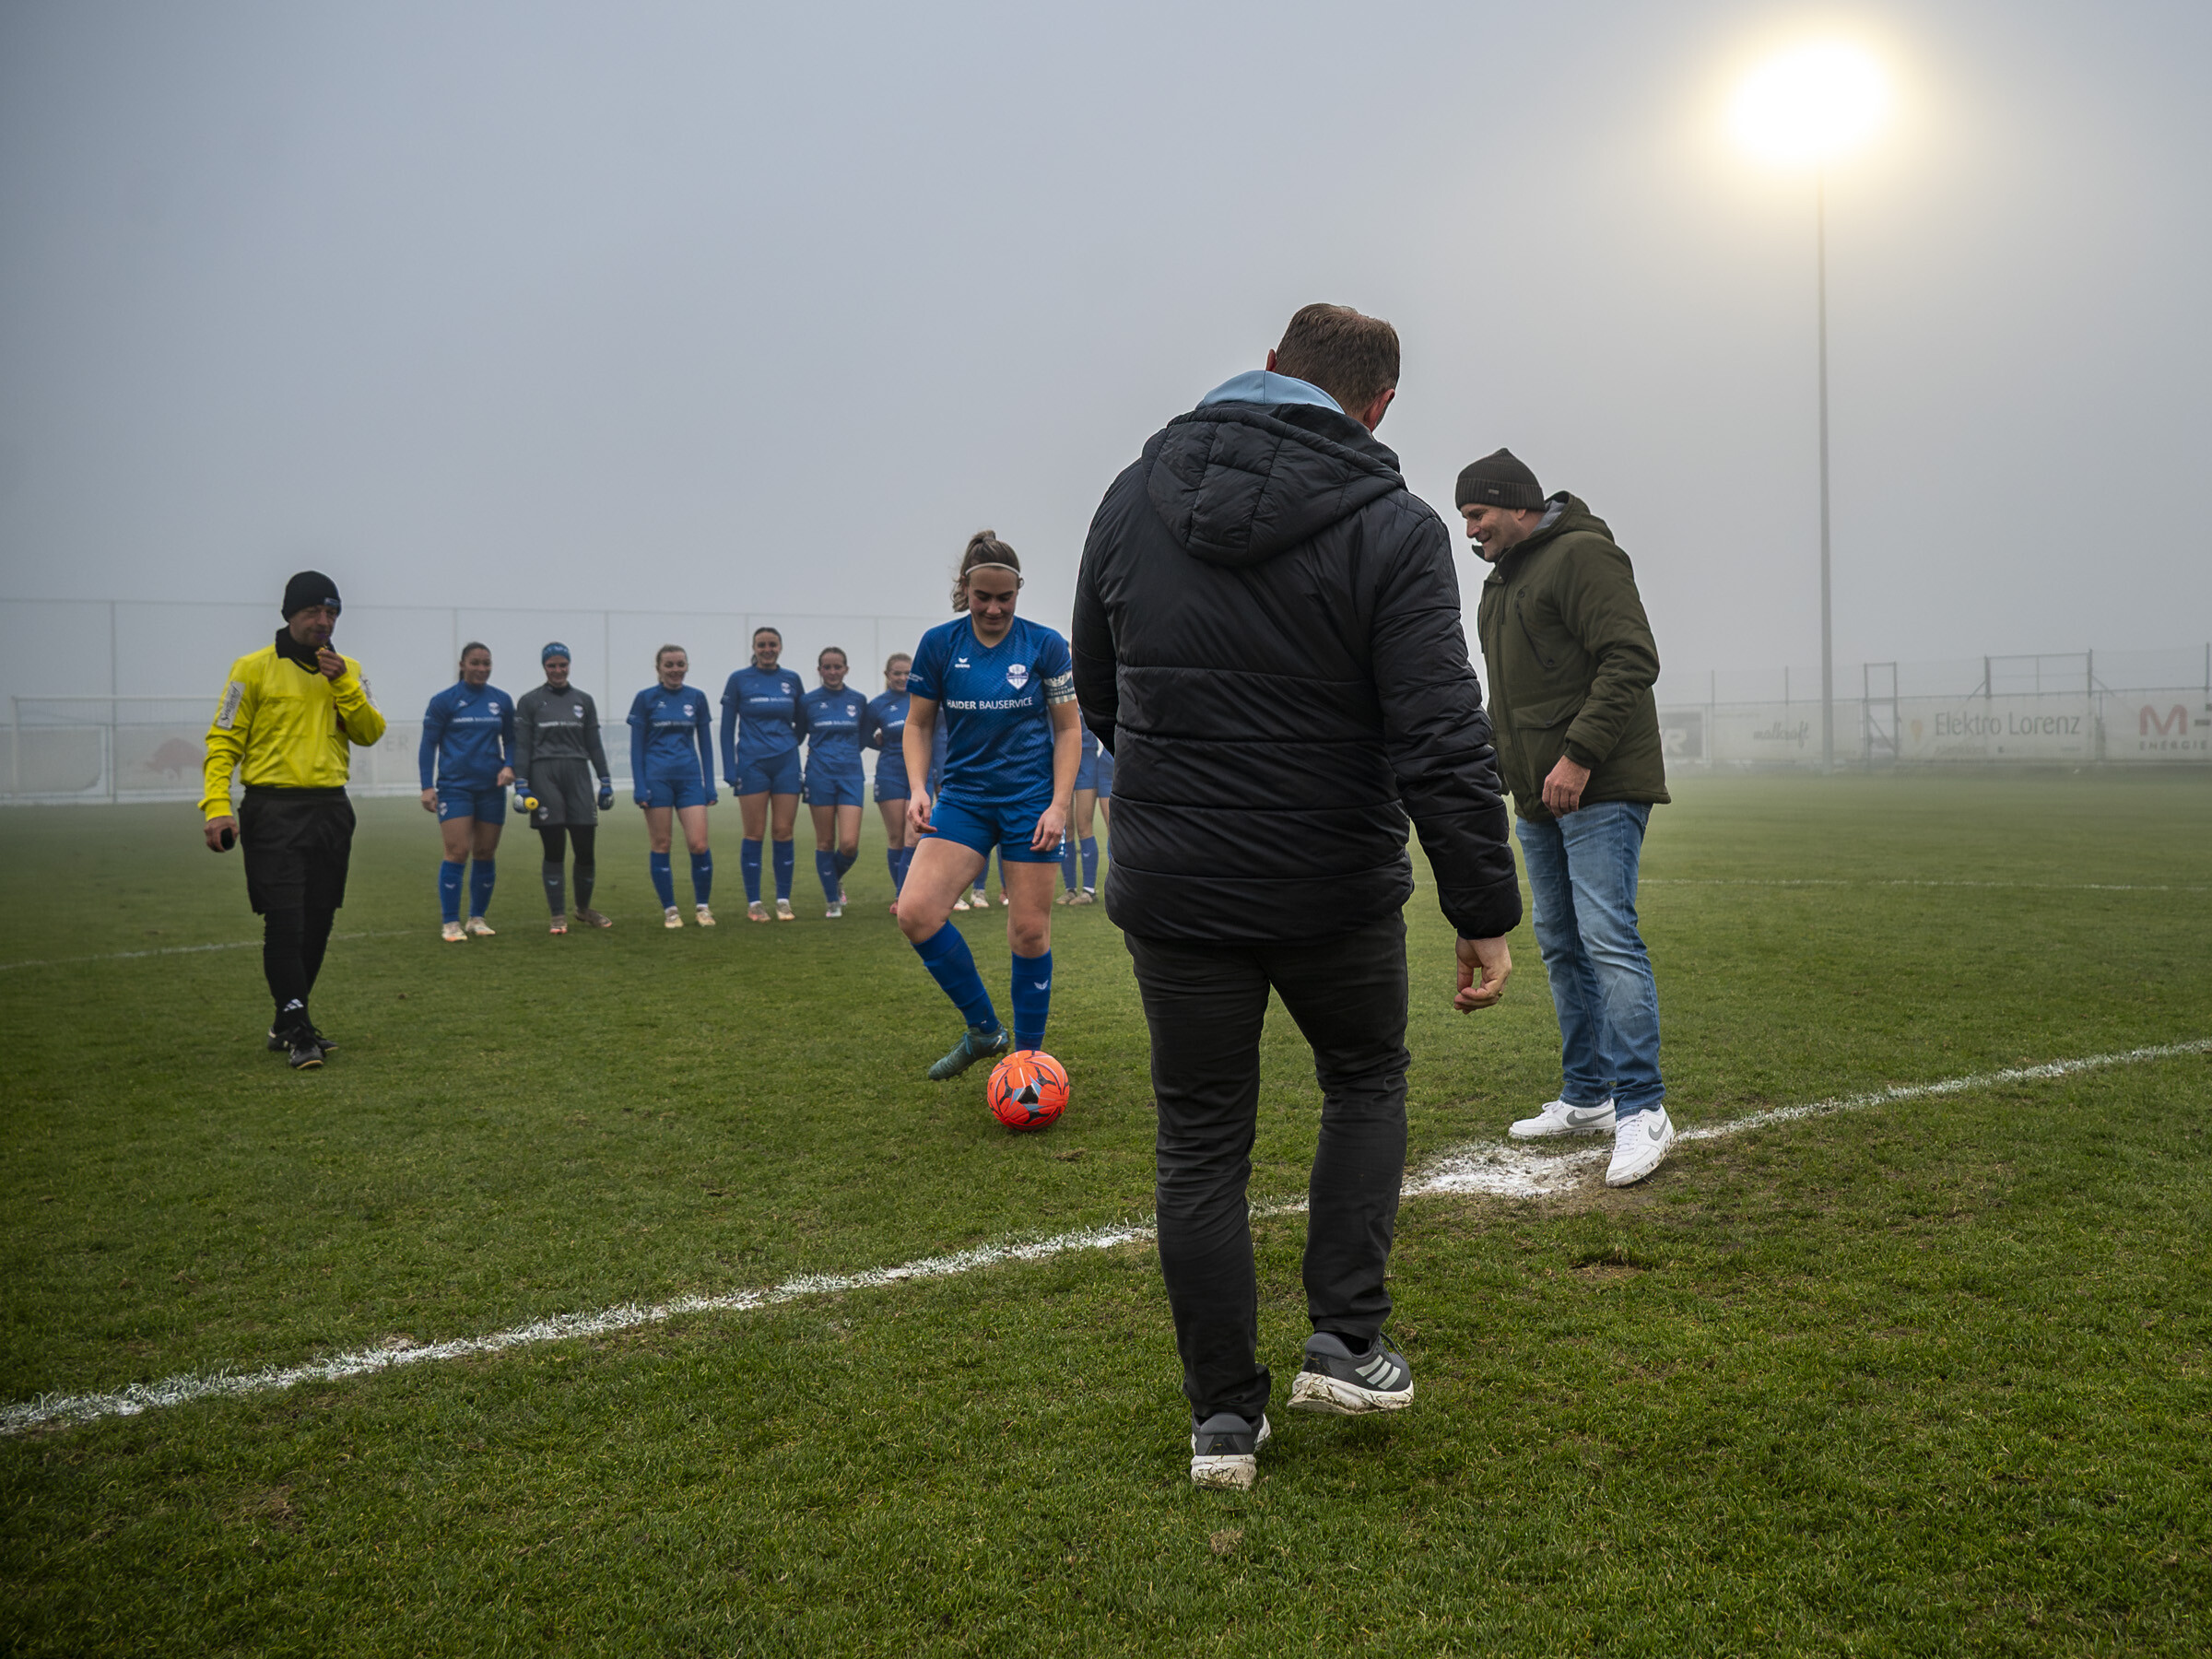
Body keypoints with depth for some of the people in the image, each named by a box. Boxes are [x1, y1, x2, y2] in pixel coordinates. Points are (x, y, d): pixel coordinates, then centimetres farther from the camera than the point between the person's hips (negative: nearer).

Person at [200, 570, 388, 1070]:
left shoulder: (346, 670, 12)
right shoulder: (254, 668, 0)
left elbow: (371, 733, 3)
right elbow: (223, 742, -2)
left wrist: (343, 684, -11)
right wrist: (216, 806, -13)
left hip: (331, 810, 5)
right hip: (273, 811, -4)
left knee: (318, 922, 8)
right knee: (284, 922, -11)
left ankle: (288, 1025, 21)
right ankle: (298, 1031, -7)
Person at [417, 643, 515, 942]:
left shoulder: (502, 701, 8)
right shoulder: (444, 701, 0)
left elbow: (510, 739, 17)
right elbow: (428, 744, 1)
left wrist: (508, 766, -3)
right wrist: (427, 787, -5)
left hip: (491, 788, 3)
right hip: (455, 787, -3)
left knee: (485, 853, 6)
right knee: (457, 853, -9)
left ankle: (478, 918, 19)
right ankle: (451, 923, -2)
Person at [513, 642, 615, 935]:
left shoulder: (583, 700, 15)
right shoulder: (530, 701, 6)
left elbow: (594, 745, 16)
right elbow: (521, 746, 2)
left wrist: (605, 782, 10)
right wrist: (521, 786, -7)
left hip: (578, 775, 2)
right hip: (544, 776, -2)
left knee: (586, 848, 0)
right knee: (554, 851, -1)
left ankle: (584, 909, 20)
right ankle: (558, 916, 6)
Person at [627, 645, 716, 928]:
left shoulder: (696, 698, 8)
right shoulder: (645, 699, 1)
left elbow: (705, 743, 12)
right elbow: (636, 746, 2)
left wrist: (710, 785, 7)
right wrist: (639, 787, -5)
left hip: (689, 777, 2)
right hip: (657, 778, -2)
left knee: (699, 844, -6)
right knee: (661, 845, 2)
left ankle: (702, 905, 11)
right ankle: (669, 909, 12)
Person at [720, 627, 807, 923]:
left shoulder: (792, 680, 8)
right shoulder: (739, 680, 2)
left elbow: (802, 724, 20)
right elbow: (727, 728, 1)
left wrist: (787, 745, 9)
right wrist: (729, 770, -5)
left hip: (786, 764, 2)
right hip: (752, 764, -2)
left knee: (783, 832, 1)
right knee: (755, 833, -1)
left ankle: (784, 901, 9)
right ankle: (753, 903, 6)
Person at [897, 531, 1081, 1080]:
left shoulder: (1045, 645, -4)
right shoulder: (939, 644, 0)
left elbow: (1067, 729, 1)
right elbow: (919, 724, 8)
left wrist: (1059, 805, -8)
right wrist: (918, 788, -8)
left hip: (1030, 801, -2)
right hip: (963, 797, 2)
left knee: (1029, 931, 0)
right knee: (916, 912, -14)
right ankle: (983, 1030, 4)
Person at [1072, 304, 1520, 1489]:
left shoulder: (1136, 493, 2)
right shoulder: (1392, 529, -11)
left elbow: (1095, 692, 12)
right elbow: (1444, 743, -18)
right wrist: (1485, 915, -12)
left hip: (1172, 888, 2)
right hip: (1336, 888, -2)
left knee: (1200, 1145, 12)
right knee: (1366, 1081, 24)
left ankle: (1223, 1419, 18)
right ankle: (1345, 1342, 18)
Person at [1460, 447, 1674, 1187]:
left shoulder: (1582, 555, -10)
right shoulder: (1502, 579, 19)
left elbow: (1632, 661, -19)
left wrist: (1578, 756, -23)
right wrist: (1513, 775, 17)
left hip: (1599, 791, -9)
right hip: (1537, 795, 10)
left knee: (1608, 939, -14)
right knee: (1561, 945, 12)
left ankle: (1643, 1112, -10)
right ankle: (1586, 1098, 21)